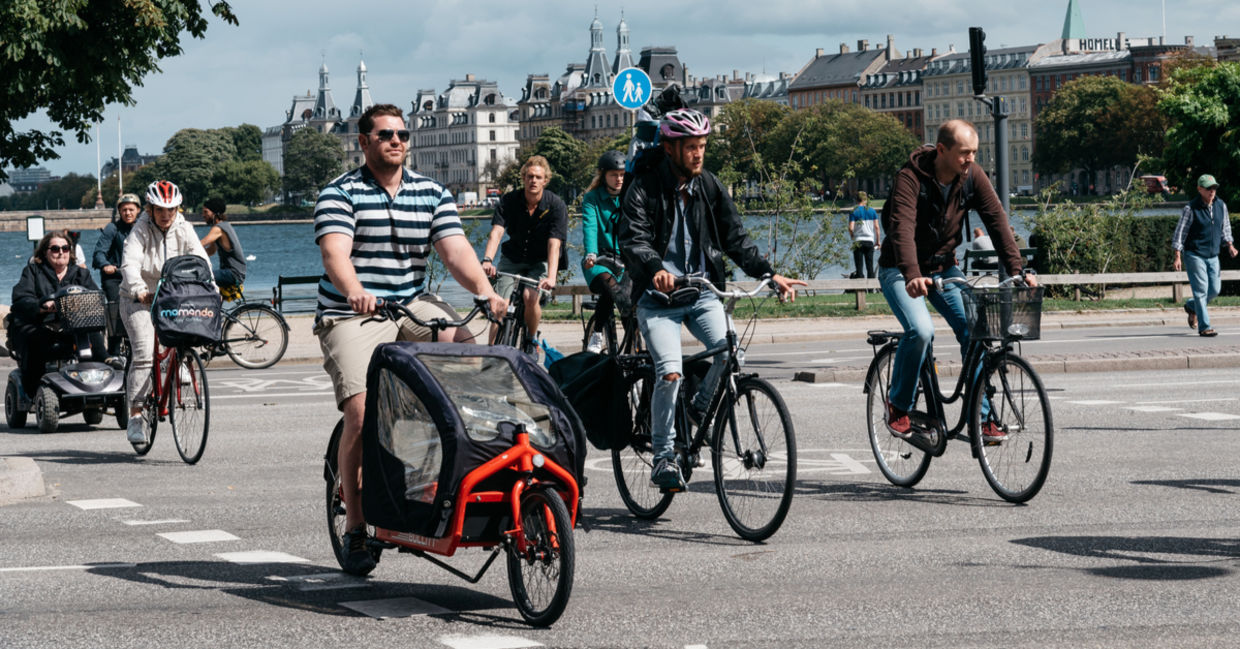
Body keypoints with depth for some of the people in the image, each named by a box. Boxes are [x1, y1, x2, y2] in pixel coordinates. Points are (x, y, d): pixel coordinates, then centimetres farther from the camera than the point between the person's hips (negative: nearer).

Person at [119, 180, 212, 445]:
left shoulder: (183, 229, -4)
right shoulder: (141, 229, -15)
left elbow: (201, 259, -11)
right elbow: (130, 263, -28)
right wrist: (139, 291, -46)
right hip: (140, 299, -4)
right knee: (144, 353, -18)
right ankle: (135, 415, -16)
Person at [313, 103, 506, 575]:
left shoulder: (432, 194, 9)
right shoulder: (340, 193, -3)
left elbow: (455, 249, -3)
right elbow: (335, 252, -20)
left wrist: (486, 292, -21)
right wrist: (355, 292, -41)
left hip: (412, 305, 4)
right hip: (352, 315, -3)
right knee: (361, 415, -19)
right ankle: (355, 528, -4)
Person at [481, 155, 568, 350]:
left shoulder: (556, 206, -17)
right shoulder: (509, 200, -12)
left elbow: (554, 244, -27)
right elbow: (496, 231, -25)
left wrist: (551, 277, -42)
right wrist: (487, 260, -43)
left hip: (540, 262, -2)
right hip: (512, 259, 2)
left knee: (531, 297, -27)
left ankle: (532, 339, -1)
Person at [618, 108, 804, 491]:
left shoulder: (710, 187, 7)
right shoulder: (646, 189, -7)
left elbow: (736, 239, 7)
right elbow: (633, 240, -20)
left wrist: (770, 274, -6)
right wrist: (655, 269, -41)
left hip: (702, 291, 4)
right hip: (658, 296, -4)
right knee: (670, 373, -21)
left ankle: (701, 409, 8)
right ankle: (663, 457, -5)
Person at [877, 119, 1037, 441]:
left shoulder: (972, 177, -8)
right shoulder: (911, 178, -24)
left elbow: (997, 220, -12)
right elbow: (902, 228, -36)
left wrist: (1016, 270, -24)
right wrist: (912, 276, -52)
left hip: (944, 268, 5)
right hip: (901, 271, -5)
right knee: (921, 331, -27)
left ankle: (981, 417, -2)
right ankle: (898, 405, -5)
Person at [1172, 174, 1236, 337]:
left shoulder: (1221, 206, 6)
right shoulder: (1191, 208, -11)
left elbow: (1225, 228, 19)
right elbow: (1180, 232, -9)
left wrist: (1230, 245, 4)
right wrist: (1177, 256, -14)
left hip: (1213, 256, 6)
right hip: (1194, 255, -6)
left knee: (1214, 289, 5)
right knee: (1201, 289, -9)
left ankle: (1191, 307, 33)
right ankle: (1204, 327, -5)